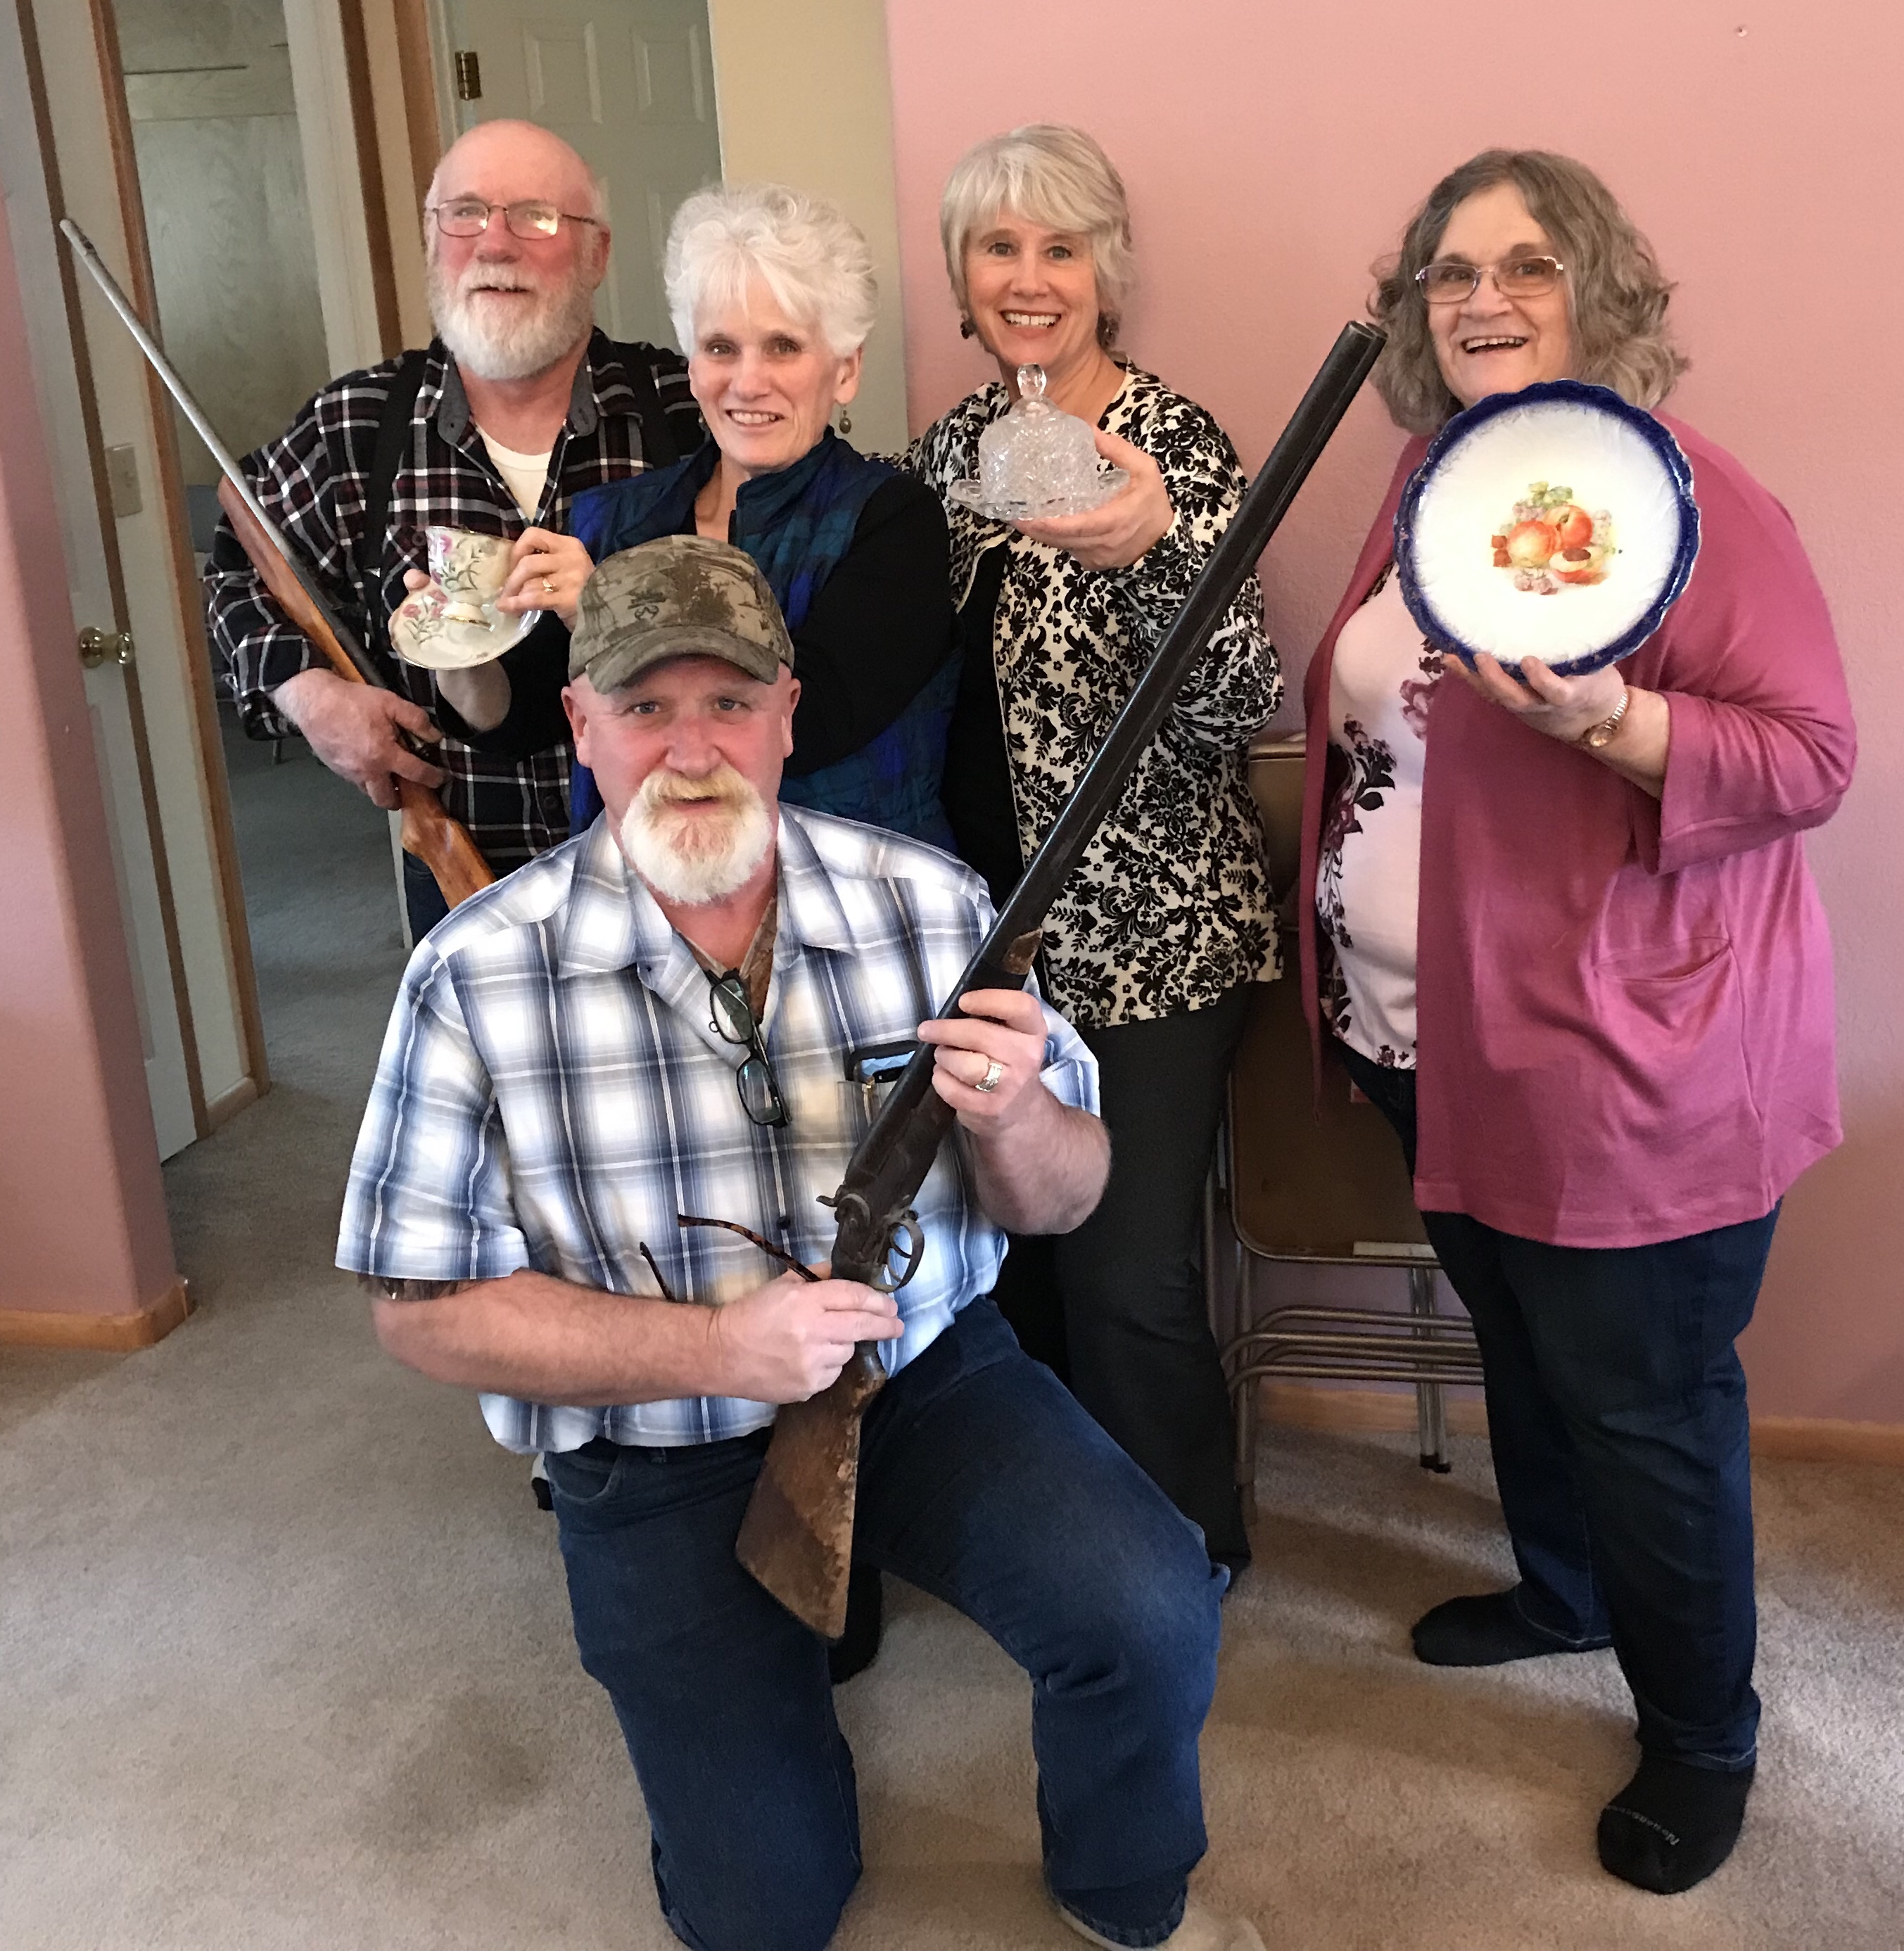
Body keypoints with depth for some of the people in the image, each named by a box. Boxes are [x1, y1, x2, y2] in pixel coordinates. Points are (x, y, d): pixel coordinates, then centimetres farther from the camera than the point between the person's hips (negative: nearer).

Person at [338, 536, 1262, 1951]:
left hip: (927, 1373, 1)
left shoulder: (926, 902, -8)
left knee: (1149, 1608, -23)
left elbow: (1060, 1203, -2)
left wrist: (1012, 1115, -27)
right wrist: (714, 1348, -23)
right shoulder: (476, 979, -14)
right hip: (660, 1460, -1)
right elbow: (425, 1308, -10)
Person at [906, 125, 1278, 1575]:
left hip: (1148, 935, -6)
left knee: (1130, 1280, -2)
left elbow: (1237, 706, -21)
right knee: (1021, 1246, 18)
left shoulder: (1175, 446, -11)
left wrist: (1150, 551, -38)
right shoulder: (951, 448, 7)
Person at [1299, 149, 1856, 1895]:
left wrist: (1608, 721, -32)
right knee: (1520, 1346, 23)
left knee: (1644, 1405, 6)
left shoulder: (1684, 496, -14)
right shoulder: (1429, 482, 9)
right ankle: (1563, 1589, 48)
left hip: (1623, 1066, -7)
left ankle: (1703, 1736, 28)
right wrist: (1355, 974, 11)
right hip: (1436, 1040, 7)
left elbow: (1812, 758, -16)